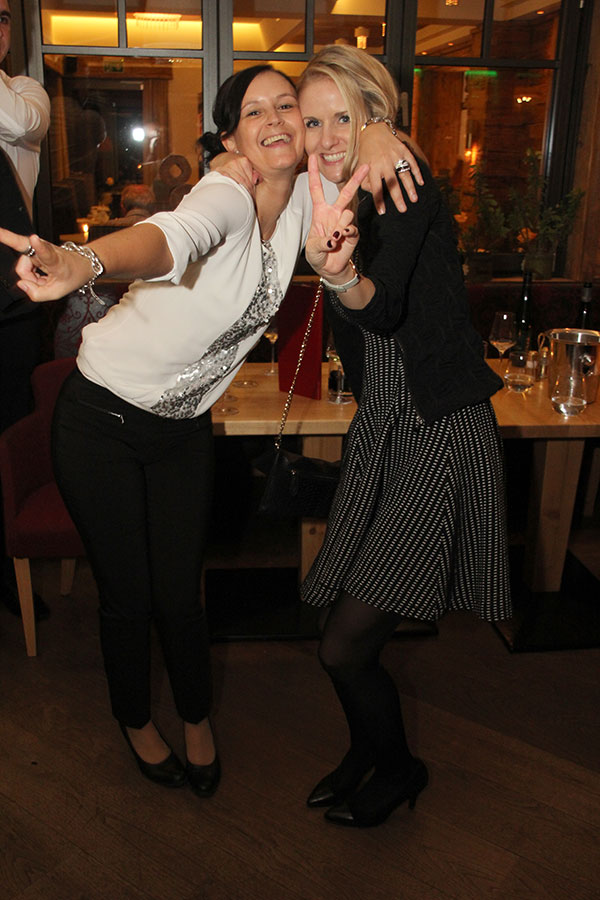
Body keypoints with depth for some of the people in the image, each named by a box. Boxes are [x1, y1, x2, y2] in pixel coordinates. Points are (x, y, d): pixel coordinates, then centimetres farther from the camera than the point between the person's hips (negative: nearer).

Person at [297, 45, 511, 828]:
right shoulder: (345, 196, 12)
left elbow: (384, 308, -29)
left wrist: (345, 279, -49)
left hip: (439, 437, -7)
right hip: (382, 429, 7)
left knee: (345, 646, -6)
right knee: (350, 639, 11)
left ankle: (398, 769, 25)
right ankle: (368, 749, 40)